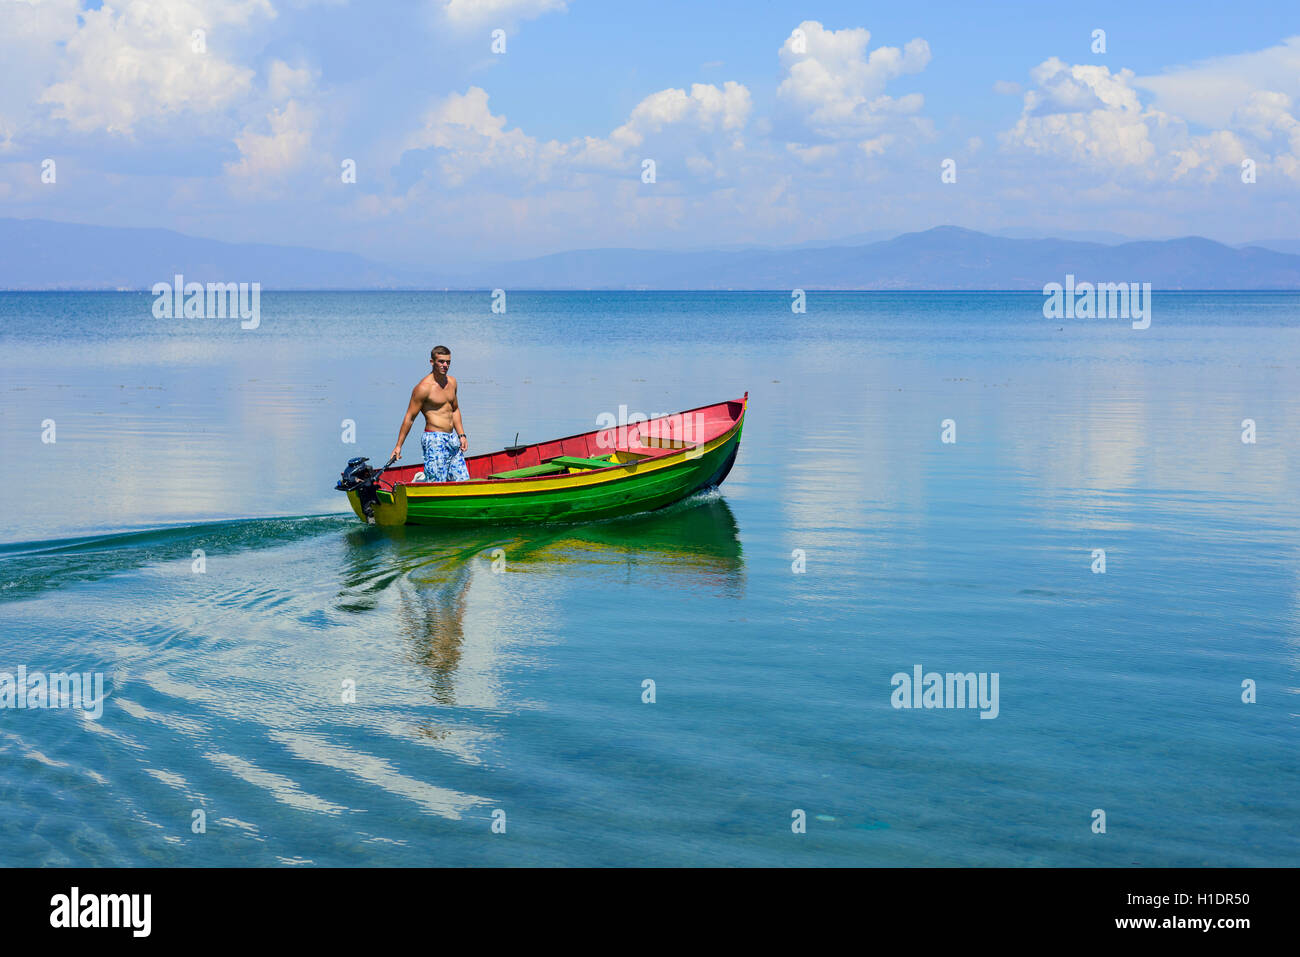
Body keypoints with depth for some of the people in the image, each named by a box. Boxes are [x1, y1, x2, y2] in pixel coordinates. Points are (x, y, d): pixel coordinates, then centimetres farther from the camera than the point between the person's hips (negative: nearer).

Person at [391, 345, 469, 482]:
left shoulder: (452, 382, 11)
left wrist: (461, 435, 15)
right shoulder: (424, 387, -11)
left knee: (463, 482, 5)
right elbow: (410, 417, -9)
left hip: (452, 440, 8)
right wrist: (398, 445, -9)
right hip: (434, 440, -8)